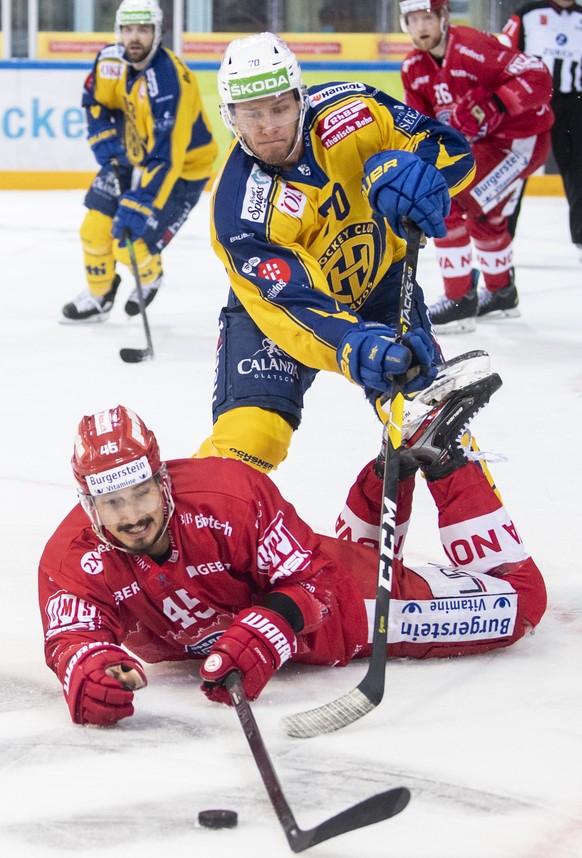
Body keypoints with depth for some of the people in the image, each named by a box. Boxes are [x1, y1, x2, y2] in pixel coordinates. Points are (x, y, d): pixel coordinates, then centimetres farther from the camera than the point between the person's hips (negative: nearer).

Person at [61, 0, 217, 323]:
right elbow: (96, 100, 10)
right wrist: (105, 143, -4)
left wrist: (138, 206, -43)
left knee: (131, 244, -12)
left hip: (181, 167, -7)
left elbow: (165, 159, -38)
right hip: (134, 156, 7)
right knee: (95, 228, 2)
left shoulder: (169, 83, -35)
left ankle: (150, 278, 23)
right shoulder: (112, 60, -13)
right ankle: (97, 296, 27)